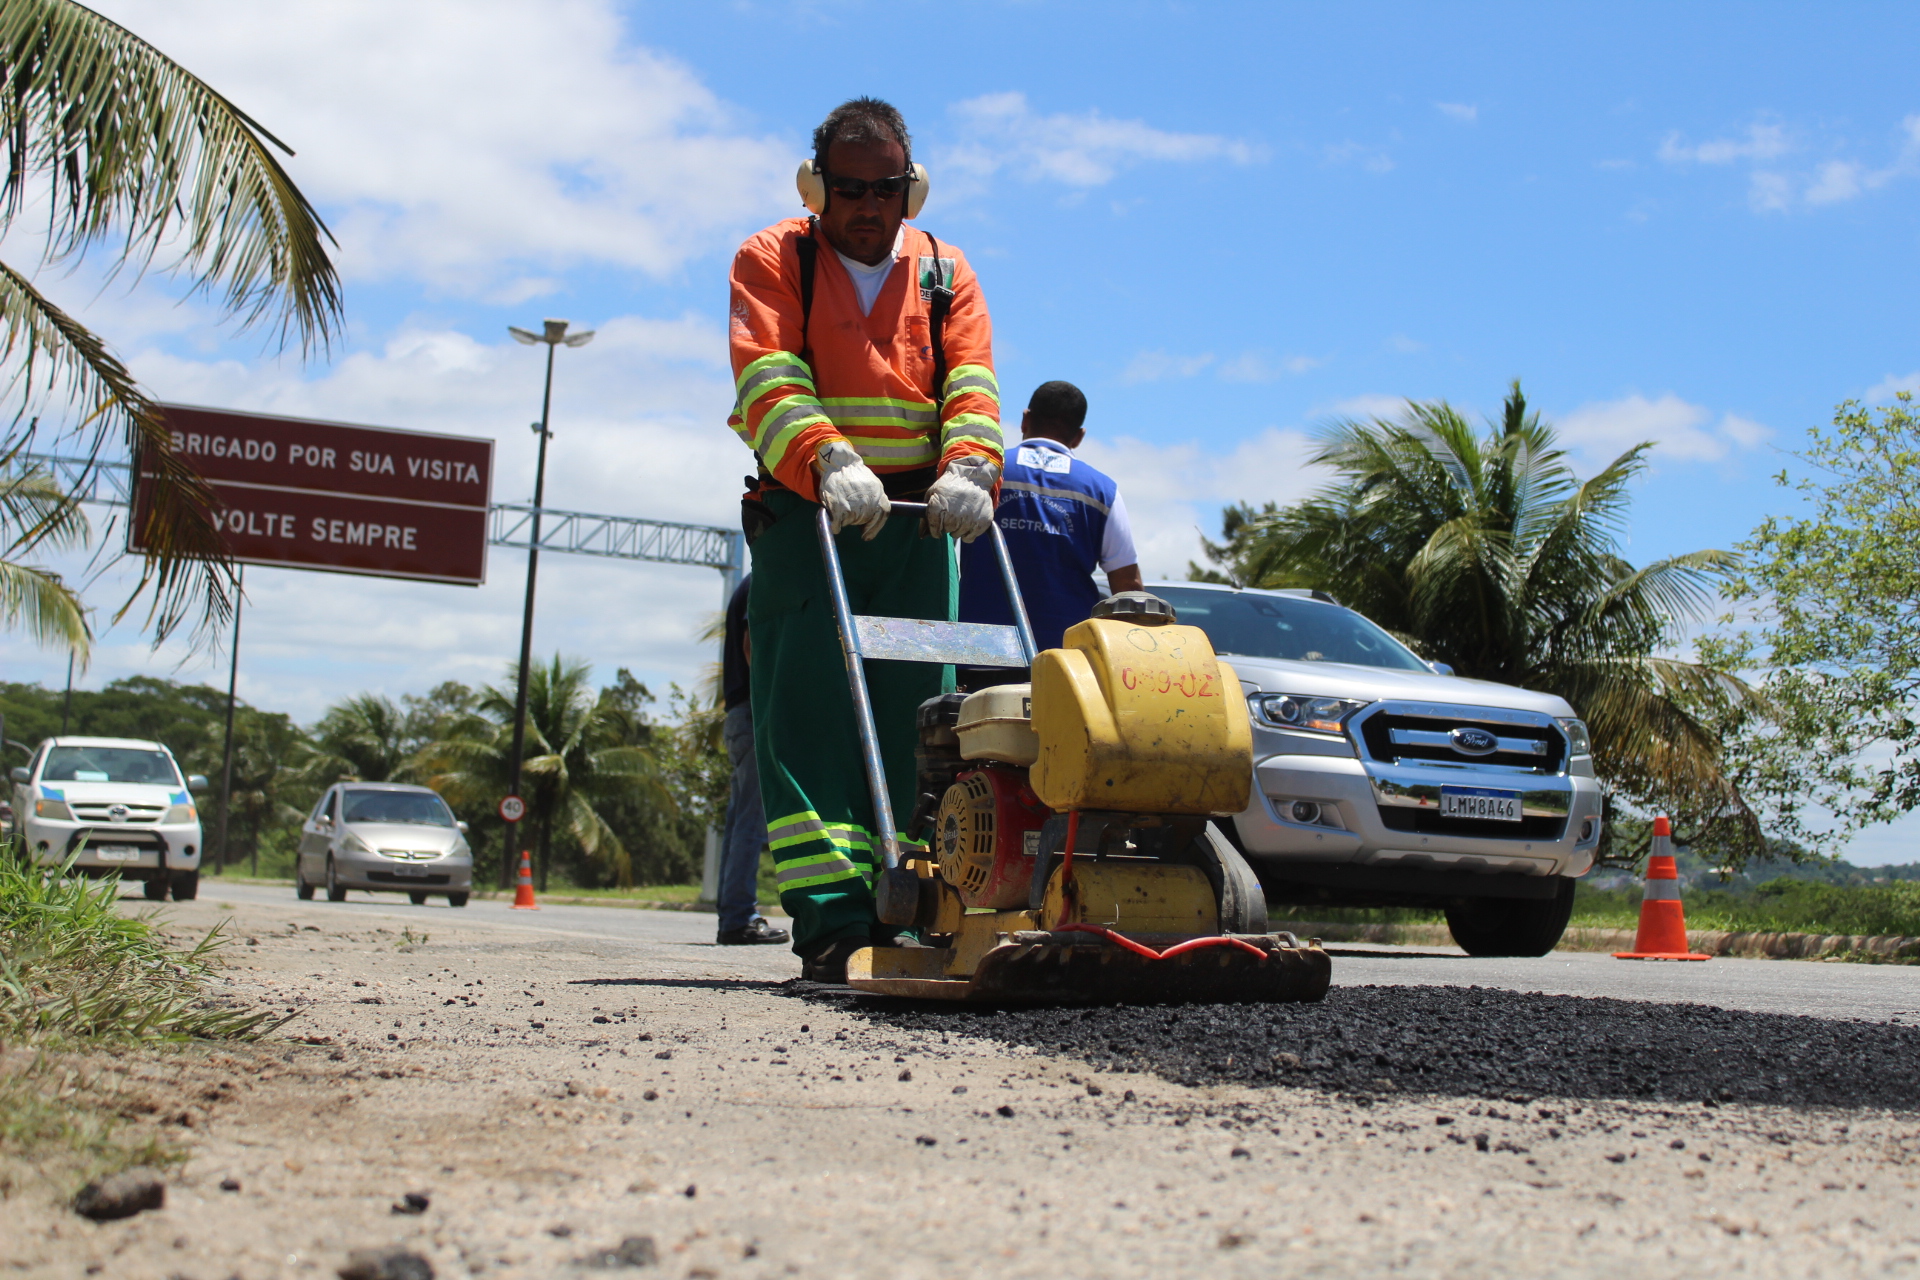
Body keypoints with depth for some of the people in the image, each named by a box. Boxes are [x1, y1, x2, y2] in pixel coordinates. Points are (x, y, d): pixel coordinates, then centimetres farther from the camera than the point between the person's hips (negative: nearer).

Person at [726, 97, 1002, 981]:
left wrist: (968, 470, -20)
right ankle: (832, 921, -14)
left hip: (917, 521, 3)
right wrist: (829, 462, -30)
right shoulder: (770, 262, 6)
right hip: (804, 518, -3)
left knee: (913, 720, 0)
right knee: (808, 717, -11)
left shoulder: (944, 274, 15)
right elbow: (769, 380, -11)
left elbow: (971, 387, 1)